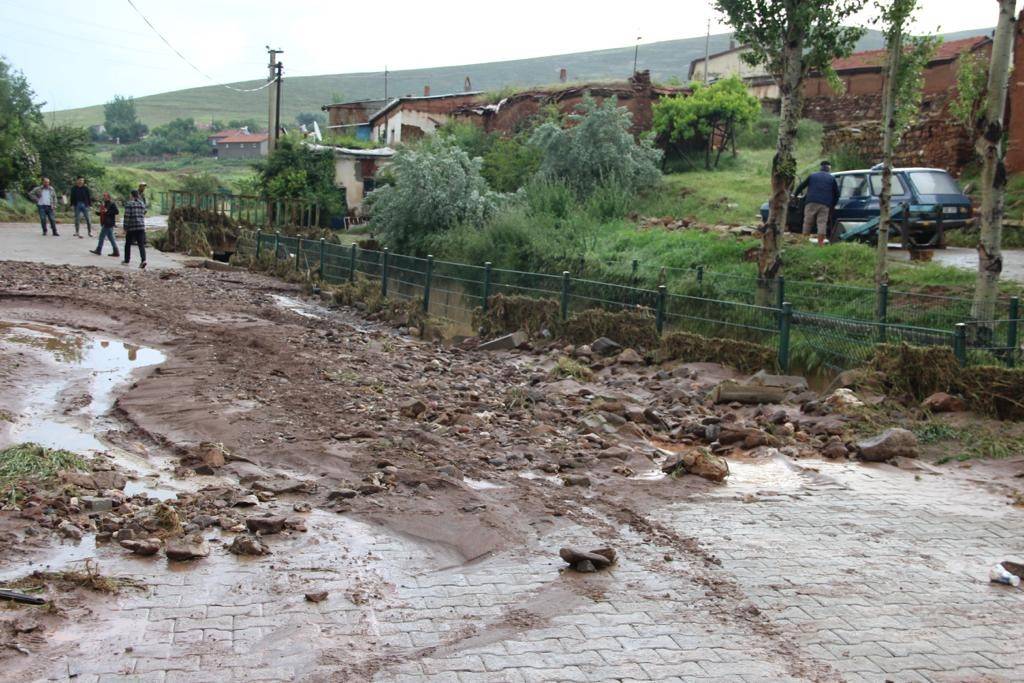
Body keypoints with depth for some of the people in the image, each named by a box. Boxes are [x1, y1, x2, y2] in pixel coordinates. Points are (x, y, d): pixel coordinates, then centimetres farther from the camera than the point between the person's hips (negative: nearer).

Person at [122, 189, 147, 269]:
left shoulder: (129, 204, -7)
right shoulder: (142, 204, 9)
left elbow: (126, 217, -11)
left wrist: (125, 228, -8)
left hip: (131, 227, -4)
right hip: (141, 226, 4)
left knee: (128, 244, 14)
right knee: (141, 244, -2)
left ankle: (126, 260, 23)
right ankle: (143, 260, -21)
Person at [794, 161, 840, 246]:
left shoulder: (812, 176, 17)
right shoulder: (832, 178, 16)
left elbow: (801, 187, 17)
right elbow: (837, 194, 15)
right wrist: (832, 205, 24)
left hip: (811, 203, 0)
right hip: (825, 205, 0)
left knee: (807, 223, 4)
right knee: (822, 223, -2)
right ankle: (820, 244, -8)